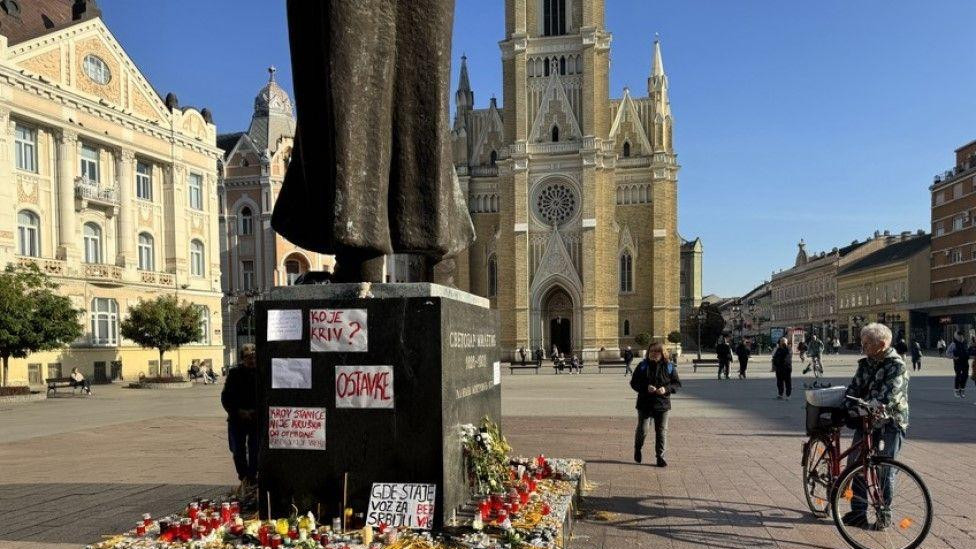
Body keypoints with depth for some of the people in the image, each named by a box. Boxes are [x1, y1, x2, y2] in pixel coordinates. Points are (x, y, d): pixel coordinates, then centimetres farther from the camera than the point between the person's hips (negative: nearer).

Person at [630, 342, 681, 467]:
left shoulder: (669, 367, 1)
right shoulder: (642, 366, 0)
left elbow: (677, 383, 3)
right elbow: (634, 383, 0)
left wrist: (666, 389, -16)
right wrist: (646, 388, -18)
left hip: (662, 405, 1)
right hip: (644, 404, -1)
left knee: (662, 431, 3)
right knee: (642, 429, 2)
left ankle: (660, 456, 14)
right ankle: (637, 449, 30)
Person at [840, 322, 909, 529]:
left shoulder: (897, 366, -13)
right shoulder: (865, 364, 10)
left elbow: (889, 396, -23)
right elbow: (854, 387, 6)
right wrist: (850, 406, -13)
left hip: (890, 424, -7)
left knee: (885, 471, 1)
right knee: (854, 464, 7)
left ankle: (884, 515, 17)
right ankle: (858, 511, 18)